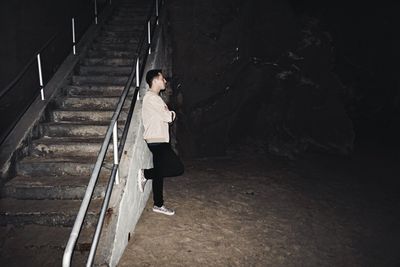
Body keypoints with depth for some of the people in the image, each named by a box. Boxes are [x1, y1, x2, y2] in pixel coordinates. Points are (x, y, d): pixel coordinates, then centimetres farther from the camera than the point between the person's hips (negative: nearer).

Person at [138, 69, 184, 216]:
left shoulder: (155, 97, 20)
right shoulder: (150, 97, -13)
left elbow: (165, 117, 15)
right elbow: (168, 117, -16)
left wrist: (168, 114, -5)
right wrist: (172, 113, 4)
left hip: (159, 140, 10)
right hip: (157, 141, -10)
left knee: (159, 173, 12)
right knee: (177, 168, -10)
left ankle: (158, 205, 21)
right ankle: (145, 174, 0)